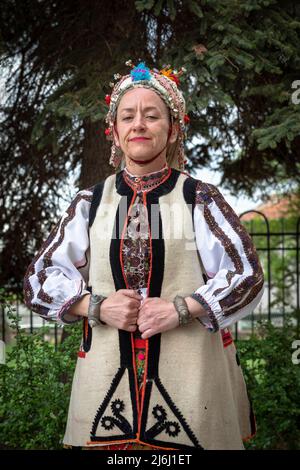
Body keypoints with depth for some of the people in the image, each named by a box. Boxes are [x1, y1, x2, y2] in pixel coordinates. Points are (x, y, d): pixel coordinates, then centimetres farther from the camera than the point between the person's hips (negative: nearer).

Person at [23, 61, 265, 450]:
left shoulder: (199, 198, 1)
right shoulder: (91, 203, 6)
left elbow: (247, 275, -3)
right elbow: (40, 279, 7)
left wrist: (180, 309, -16)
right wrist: (98, 306, -10)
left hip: (191, 376, -1)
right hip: (107, 378, 2)